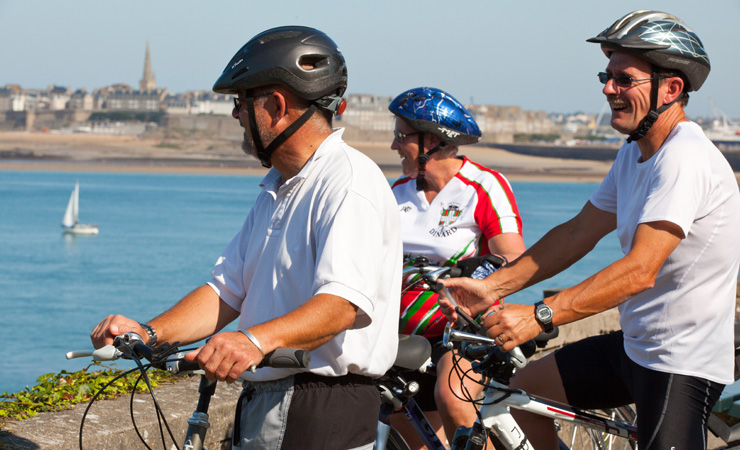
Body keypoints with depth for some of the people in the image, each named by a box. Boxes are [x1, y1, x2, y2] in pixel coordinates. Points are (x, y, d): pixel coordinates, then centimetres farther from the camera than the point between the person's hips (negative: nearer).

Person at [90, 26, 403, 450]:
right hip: (261, 411, 9)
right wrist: (150, 333, -3)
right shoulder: (276, 191, 19)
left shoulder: (351, 181, -14)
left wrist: (257, 340, -42)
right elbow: (228, 289, 13)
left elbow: (344, 301, -27)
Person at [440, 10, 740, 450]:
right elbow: (578, 234, 13)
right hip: (634, 346, 10)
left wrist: (539, 315, -36)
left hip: (683, 362, -10)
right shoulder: (634, 154, 9)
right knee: (523, 388, 16)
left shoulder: (686, 159, -23)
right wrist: (492, 287, 3)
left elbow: (640, 271, -32)